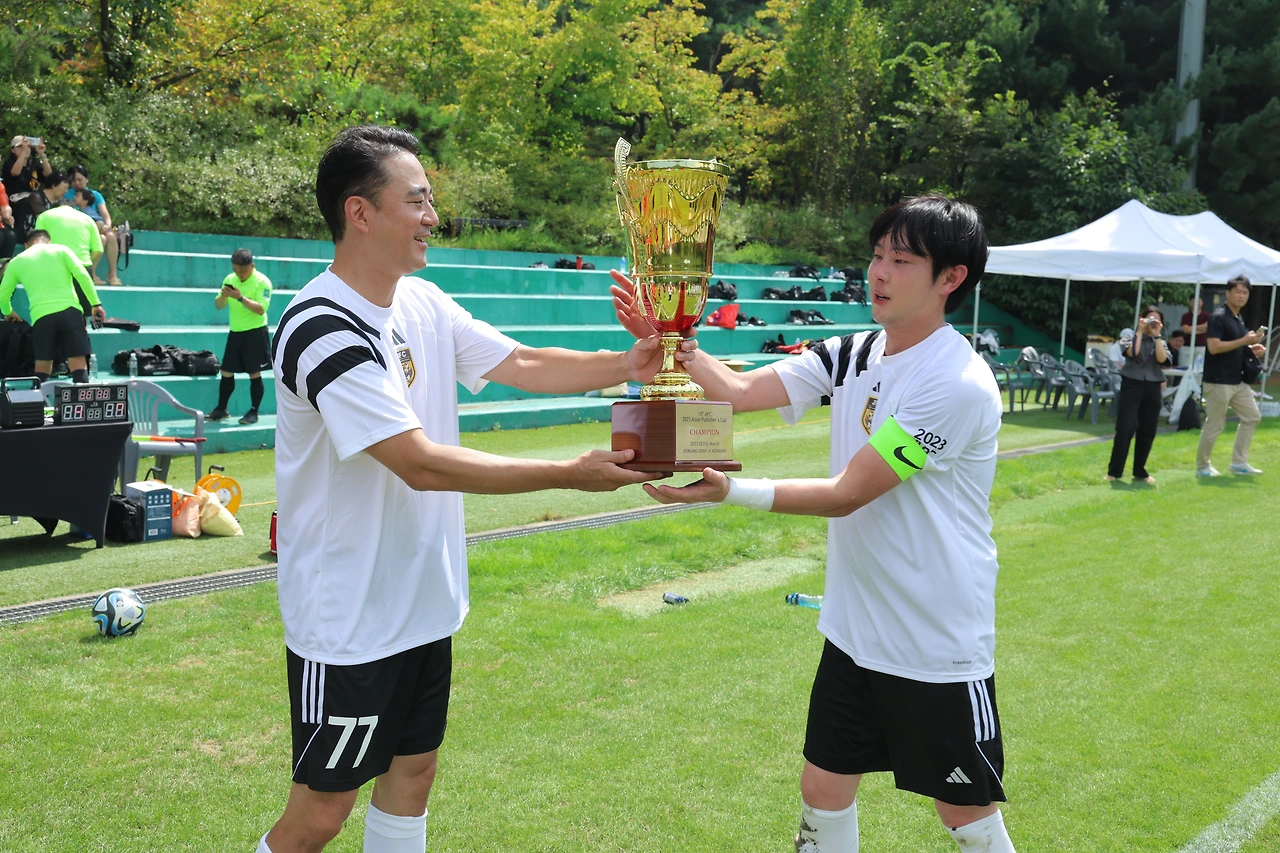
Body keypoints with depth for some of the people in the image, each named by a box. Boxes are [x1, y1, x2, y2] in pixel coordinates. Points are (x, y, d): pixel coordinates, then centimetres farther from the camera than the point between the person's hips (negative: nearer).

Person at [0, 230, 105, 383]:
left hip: (41, 316, 2)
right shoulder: (61, 250, 13)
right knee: (78, 365, -3)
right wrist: (95, 303, 4)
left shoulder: (16, 261, 19)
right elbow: (82, 275, 0)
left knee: (41, 369, 10)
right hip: (69, 310, -1)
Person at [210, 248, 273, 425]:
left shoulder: (262, 282, -10)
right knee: (226, 372, 8)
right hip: (235, 332, 6)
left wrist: (240, 297, -27)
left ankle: (253, 412, 5)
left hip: (255, 333, -6)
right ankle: (221, 409, 18)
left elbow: (261, 309, -19)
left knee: (254, 374, -2)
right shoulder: (230, 279, 8)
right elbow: (219, 305, 11)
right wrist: (223, 296, -11)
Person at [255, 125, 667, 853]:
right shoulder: (323, 329, -23)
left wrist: (624, 365, -11)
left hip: (424, 602, 8)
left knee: (414, 765, 20)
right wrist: (570, 475, -26)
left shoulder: (424, 304, 3)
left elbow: (523, 364, 6)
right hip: (348, 621, -8)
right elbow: (423, 464, -28)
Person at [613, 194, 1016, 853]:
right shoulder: (852, 357, 1)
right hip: (855, 629, 7)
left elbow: (847, 494, -23)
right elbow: (739, 391, -7)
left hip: (939, 649, -6)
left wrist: (728, 491, -29)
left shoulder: (958, 384, -22)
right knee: (823, 792, 15)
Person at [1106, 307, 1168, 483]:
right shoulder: (1132, 337, 5)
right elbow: (1132, 352, -17)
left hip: (1153, 388, 4)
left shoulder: (1160, 342, 14)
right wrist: (1140, 331, -10)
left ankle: (1139, 471, 18)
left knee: (1148, 432, 6)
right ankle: (1114, 471, -7)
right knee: (1125, 428, -11)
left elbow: (1162, 359, -8)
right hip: (1132, 385, -4)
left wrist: (1156, 336, -7)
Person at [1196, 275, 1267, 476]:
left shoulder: (1239, 319, 15)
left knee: (1252, 416, 11)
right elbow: (1213, 347, -23)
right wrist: (1244, 341, -24)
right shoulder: (1218, 317, -14)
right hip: (1218, 382, -9)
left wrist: (1252, 348, 7)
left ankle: (1238, 463, 17)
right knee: (1214, 425, -2)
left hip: (1238, 381, 10)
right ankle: (1202, 466, 12)